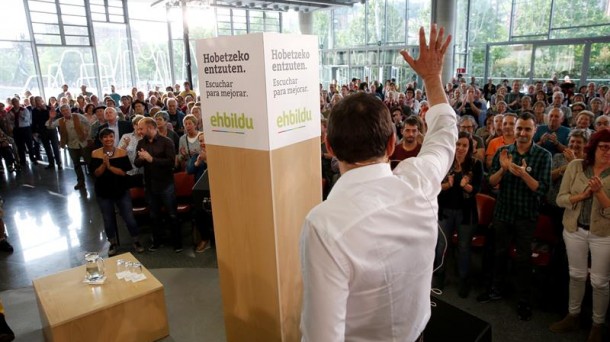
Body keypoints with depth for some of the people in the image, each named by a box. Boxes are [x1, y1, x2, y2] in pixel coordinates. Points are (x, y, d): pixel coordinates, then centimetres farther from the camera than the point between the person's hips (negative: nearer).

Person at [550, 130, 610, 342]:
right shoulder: (575, 166, -6)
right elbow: (560, 199, -6)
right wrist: (583, 195, -22)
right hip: (574, 230, 2)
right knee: (576, 275, 17)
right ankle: (572, 316, 35)